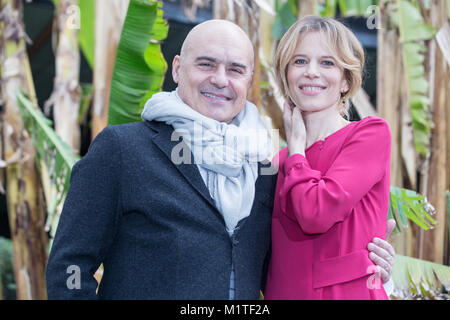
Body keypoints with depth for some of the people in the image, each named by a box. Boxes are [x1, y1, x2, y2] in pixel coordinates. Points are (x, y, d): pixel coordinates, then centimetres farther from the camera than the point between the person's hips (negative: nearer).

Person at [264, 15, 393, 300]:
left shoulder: (372, 133, -6)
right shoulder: (279, 161, 7)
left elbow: (317, 213, -20)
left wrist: (296, 146, -6)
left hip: (350, 291, -5)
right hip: (282, 292, 5)